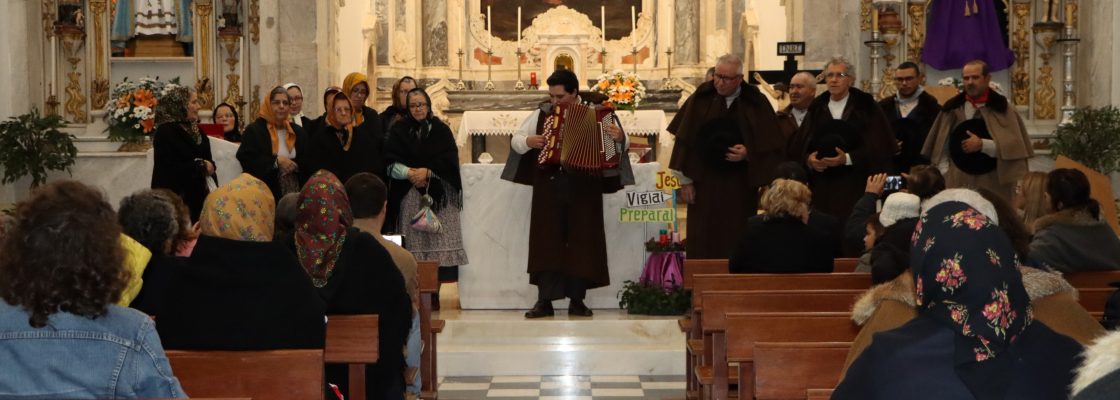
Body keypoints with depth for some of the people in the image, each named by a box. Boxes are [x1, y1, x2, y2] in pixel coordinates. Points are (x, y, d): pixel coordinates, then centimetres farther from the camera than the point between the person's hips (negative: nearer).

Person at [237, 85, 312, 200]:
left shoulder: (298, 132, 14)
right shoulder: (253, 130, -2)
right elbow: (246, 159, -12)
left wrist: (296, 165, -11)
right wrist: (276, 161, -17)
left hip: (295, 192, 5)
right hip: (266, 193, -5)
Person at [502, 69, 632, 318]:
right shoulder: (542, 114, 8)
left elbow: (622, 144, 2)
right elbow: (515, 140, 15)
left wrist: (618, 137, -20)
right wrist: (528, 141, -6)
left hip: (583, 189, -1)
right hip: (549, 188, 1)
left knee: (582, 241, 2)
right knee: (546, 241, -1)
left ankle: (577, 301, 10)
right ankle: (544, 301, 2)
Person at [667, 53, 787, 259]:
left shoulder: (756, 103, -1)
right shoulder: (701, 99, 0)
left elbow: (771, 144, 1)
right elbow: (685, 139, 2)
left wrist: (748, 153, -16)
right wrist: (685, 180, 0)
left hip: (740, 187, 0)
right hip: (704, 183, 1)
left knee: (736, 246, 2)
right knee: (702, 247, 2)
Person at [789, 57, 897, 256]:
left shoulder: (865, 107, 2)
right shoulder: (817, 108, 13)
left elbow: (877, 148, -5)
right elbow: (798, 147, 10)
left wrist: (847, 159, -17)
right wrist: (808, 159, -12)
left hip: (853, 187, -3)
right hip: (820, 187, 3)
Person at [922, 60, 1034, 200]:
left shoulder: (1002, 108, 3)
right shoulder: (952, 109, 8)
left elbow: (1013, 145, -5)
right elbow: (942, 147, 9)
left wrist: (982, 145, -14)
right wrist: (945, 177, 0)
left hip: (993, 184, -1)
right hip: (957, 182, 2)